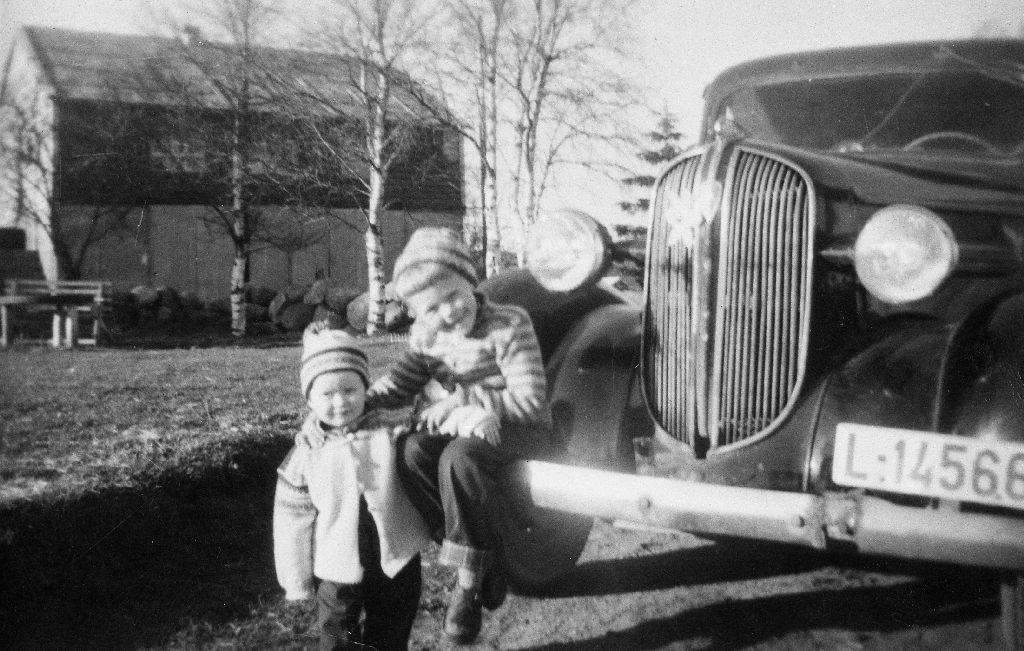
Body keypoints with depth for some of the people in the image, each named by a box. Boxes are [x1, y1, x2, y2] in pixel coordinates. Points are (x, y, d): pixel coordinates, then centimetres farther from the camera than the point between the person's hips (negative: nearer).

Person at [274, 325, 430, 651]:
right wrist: (297, 581, 1)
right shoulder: (305, 456, -8)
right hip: (338, 569, 0)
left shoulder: (393, 439, -7)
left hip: (396, 562, 0)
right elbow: (293, 521, -2)